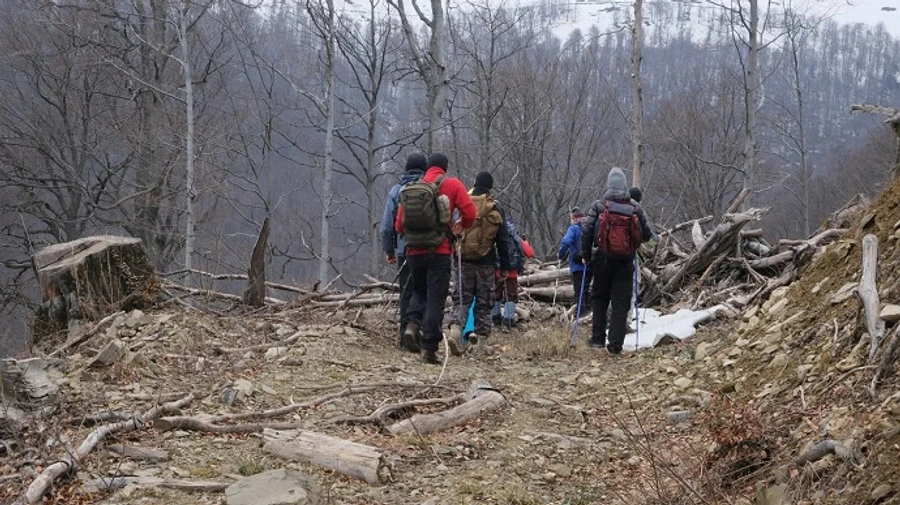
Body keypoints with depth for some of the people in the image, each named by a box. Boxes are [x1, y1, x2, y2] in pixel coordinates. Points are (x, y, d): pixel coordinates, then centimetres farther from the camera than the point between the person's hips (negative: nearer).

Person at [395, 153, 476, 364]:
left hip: (414, 251, 3)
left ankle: (412, 322, 1)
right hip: (439, 251, -3)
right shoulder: (452, 184, 1)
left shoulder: (411, 187, 9)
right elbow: (469, 213, -7)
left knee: (419, 290, 25)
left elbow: (399, 224, 8)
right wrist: (461, 226, 13)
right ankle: (429, 347, -4)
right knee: (436, 300, 1)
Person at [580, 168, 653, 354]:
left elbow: (586, 230, -8)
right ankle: (615, 343, -2)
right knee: (621, 302, 4)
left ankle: (598, 338, 9)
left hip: (603, 259, 0)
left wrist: (586, 255, 2)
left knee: (599, 298, 15)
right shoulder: (635, 208, 3)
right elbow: (647, 234, 7)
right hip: (626, 261, 1)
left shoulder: (598, 206, -2)